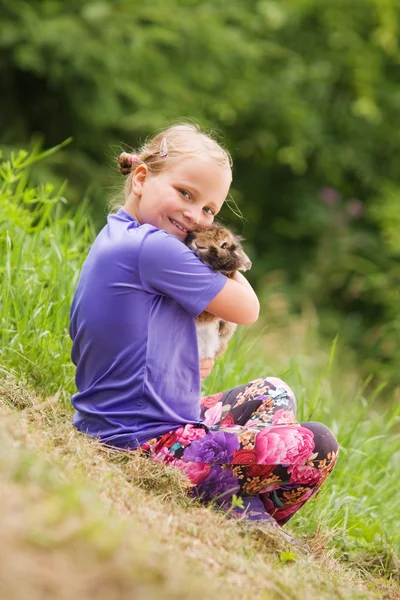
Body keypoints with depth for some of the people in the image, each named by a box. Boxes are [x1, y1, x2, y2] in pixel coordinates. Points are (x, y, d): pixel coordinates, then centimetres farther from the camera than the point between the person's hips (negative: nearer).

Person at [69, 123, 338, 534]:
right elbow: (246, 310, -9)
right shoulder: (154, 248, -19)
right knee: (316, 446, -11)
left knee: (273, 394, 25)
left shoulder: (113, 239, 14)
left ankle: (236, 499, 9)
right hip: (149, 446, -10)